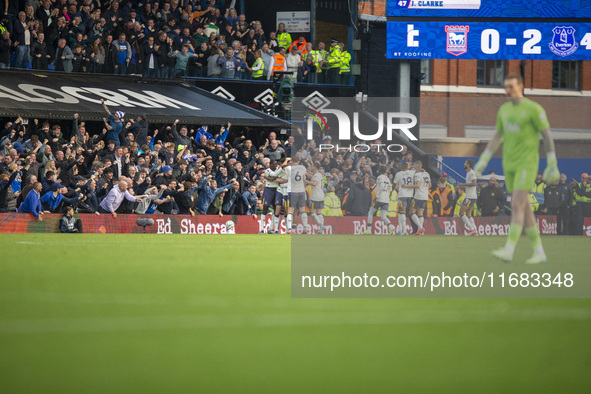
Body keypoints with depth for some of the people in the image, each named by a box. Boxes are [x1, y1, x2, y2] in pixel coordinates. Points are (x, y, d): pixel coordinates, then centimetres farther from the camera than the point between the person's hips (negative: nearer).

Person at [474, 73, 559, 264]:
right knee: (523, 209, 6)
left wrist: (552, 166, -11)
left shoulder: (534, 109, -10)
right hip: (510, 164, 7)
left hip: (527, 163, -7)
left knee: (517, 205, -18)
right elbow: (497, 138, 18)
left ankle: (508, 251, -24)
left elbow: (548, 136, -9)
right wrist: (482, 162, 10)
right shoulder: (504, 109, 12)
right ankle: (539, 252, 13)